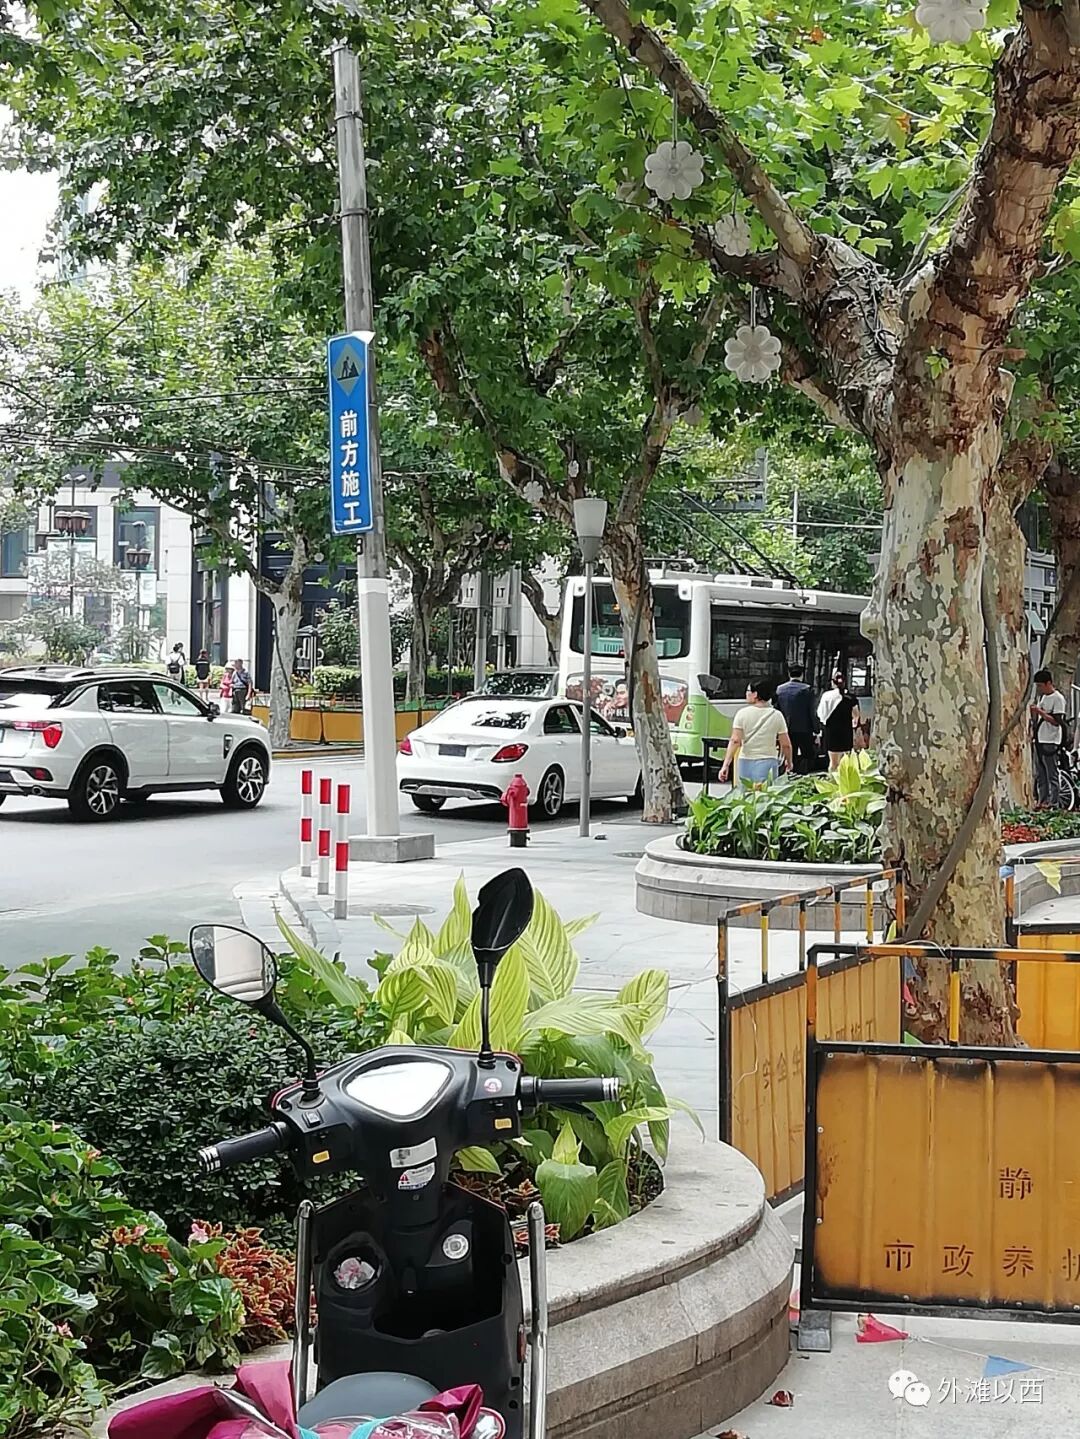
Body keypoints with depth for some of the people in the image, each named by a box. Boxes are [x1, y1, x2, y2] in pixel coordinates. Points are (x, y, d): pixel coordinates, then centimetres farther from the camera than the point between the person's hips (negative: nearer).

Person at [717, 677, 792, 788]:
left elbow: (735, 741, -9)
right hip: (768, 761, 0)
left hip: (745, 762, 0)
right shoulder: (776, 715, 1)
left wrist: (726, 765, -10)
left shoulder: (742, 713, -2)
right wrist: (788, 762, 19)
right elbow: (786, 744, 2)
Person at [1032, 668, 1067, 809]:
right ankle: (1043, 801, 14)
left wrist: (1040, 712, -17)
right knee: (1040, 776, 10)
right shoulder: (1043, 698, 17)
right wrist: (1034, 713, 2)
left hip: (1050, 743, -9)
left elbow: (1057, 721, -17)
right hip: (1039, 741, 9)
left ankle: (1054, 803, -7)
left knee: (1053, 775, -7)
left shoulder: (1058, 698, -9)